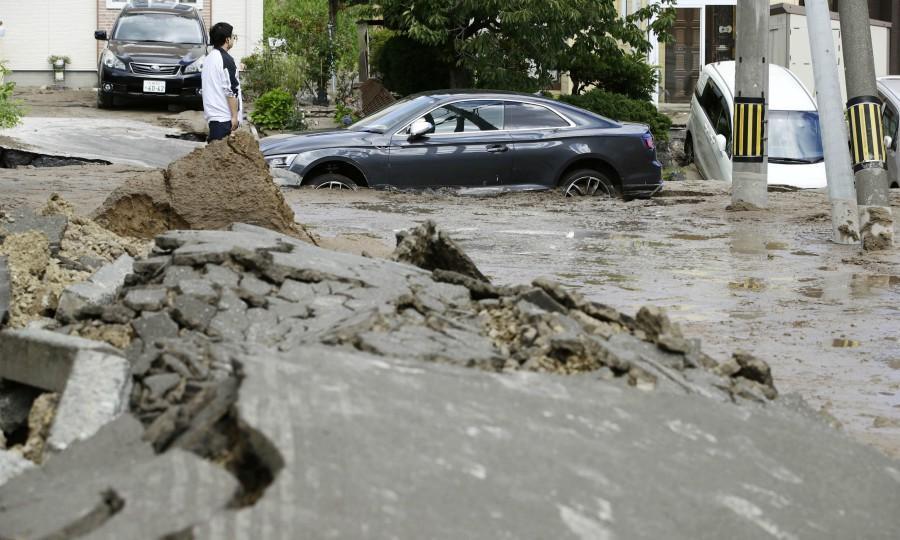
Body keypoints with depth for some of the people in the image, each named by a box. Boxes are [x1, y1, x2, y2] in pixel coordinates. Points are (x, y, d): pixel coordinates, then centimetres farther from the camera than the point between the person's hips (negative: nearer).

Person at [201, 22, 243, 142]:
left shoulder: (209, 58, 15)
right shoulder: (226, 60, -13)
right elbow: (231, 90, -17)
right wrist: (235, 116, -14)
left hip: (212, 114, 9)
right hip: (224, 117, -9)